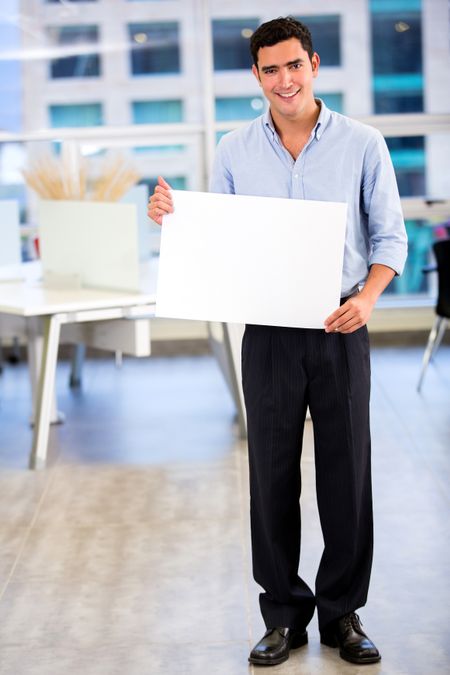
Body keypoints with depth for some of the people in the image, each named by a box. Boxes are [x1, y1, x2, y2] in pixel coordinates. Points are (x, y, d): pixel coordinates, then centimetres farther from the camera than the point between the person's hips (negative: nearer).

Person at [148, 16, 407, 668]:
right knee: (273, 475, 6)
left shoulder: (363, 144, 0)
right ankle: (284, 614, 19)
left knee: (347, 474, 5)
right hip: (268, 334, 1)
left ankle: (343, 612, 20)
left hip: (340, 332, -1)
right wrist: (173, 217, -9)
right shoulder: (235, 149, 5)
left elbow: (390, 235, 1)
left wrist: (368, 296, -16)